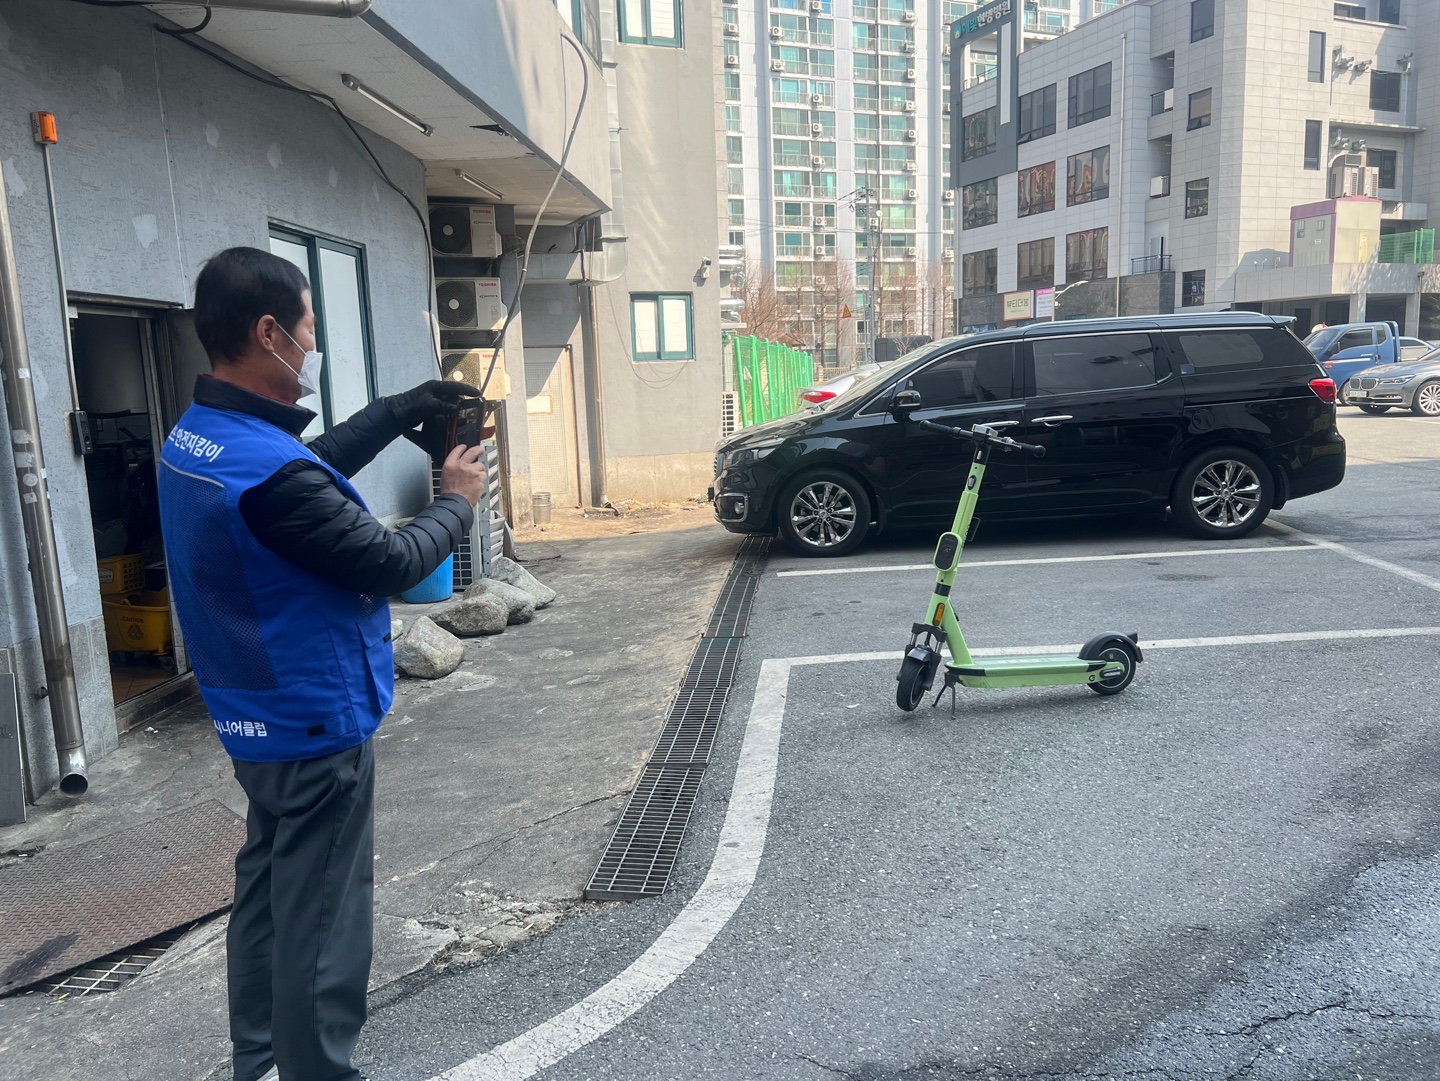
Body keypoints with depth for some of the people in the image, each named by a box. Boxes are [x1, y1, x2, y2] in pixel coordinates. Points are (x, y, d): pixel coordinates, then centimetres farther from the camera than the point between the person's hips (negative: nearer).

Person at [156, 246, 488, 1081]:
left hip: (259, 720, 10)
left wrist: (404, 410, 15)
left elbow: (316, 466, 17)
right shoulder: (270, 472, -29)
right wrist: (458, 503, -4)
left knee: (268, 894, 22)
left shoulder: (197, 439, 2)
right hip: (317, 725, -10)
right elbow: (389, 564, -21)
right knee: (320, 921, 4)